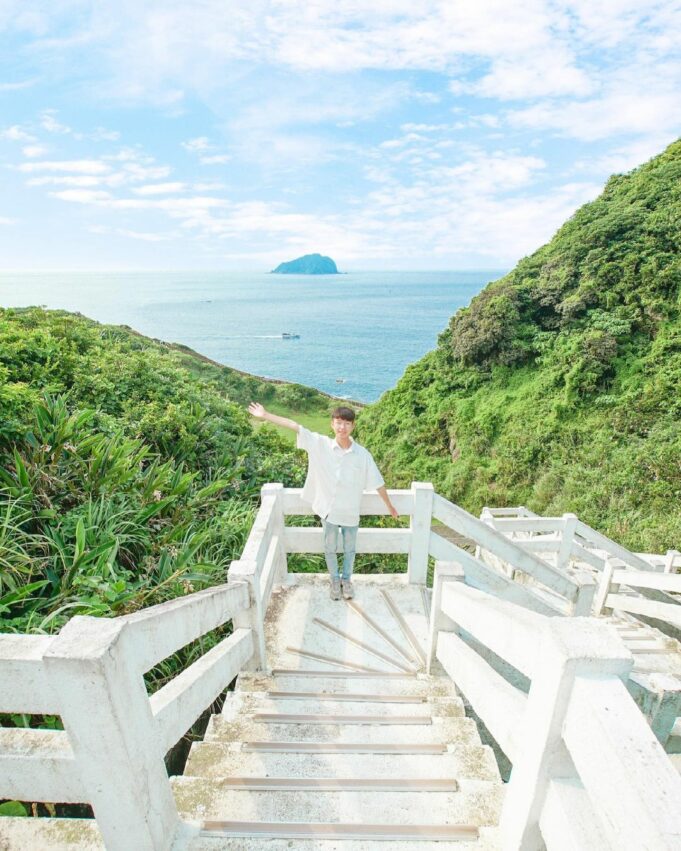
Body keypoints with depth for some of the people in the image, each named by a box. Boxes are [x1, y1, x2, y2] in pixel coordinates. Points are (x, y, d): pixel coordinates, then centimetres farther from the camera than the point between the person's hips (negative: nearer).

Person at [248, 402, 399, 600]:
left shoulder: (362, 454, -15)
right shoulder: (320, 444, -14)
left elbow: (377, 482, -6)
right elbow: (295, 426, -16)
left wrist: (389, 506, 3)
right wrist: (265, 415, -16)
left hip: (351, 512, 0)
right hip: (328, 510, 0)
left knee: (349, 549, 20)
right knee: (330, 549, 20)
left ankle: (347, 579, 47)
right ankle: (335, 580, 45)